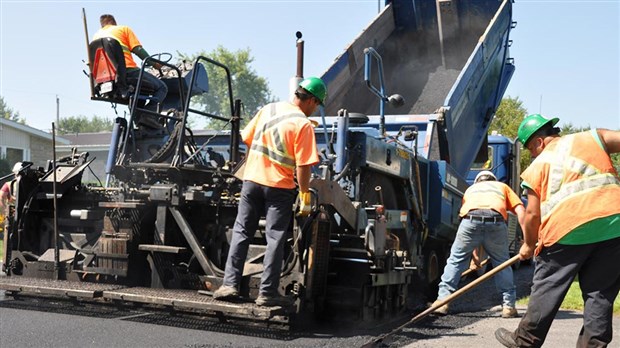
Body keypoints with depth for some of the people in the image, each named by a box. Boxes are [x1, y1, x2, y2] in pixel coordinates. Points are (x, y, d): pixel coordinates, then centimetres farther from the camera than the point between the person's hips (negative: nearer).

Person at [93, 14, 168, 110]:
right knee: (162, 87, 1)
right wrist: (153, 63, 9)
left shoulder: (96, 36, 26)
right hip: (127, 70, -6)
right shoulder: (123, 28, 13)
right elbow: (138, 50, 1)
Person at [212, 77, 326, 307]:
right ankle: (267, 293, 5)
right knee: (275, 239, 3)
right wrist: (305, 197, -8)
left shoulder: (268, 109, 8)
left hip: (252, 180, 5)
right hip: (279, 187, -5)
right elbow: (303, 165, -15)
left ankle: (229, 284, 10)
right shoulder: (303, 125, -10)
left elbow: (246, 138, 13)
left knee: (241, 233, 11)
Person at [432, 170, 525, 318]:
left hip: (470, 220, 1)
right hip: (496, 222, 0)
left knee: (456, 260, 15)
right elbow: (520, 211, 18)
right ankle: (508, 305, 19)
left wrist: (474, 253, 46)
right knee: (502, 263, 18)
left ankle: (442, 301, 11)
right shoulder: (503, 186, 35)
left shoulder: (471, 189, 39)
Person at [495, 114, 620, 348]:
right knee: (600, 292, 11)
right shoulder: (593, 137, 16)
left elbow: (532, 214, 8)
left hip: (568, 229, -2)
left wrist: (529, 245, 21)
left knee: (546, 289, 11)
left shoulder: (539, 164, 11)